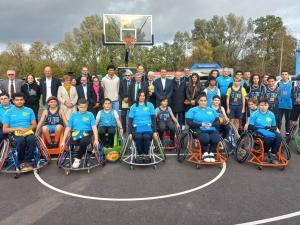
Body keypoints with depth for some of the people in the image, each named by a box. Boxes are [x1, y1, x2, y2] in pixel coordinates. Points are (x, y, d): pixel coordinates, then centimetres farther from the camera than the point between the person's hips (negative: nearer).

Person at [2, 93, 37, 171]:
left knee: (32, 139, -36)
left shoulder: (29, 110, 14)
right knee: (21, 141, -37)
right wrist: (17, 128, -11)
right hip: (15, 134, -1)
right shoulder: (8, 112, 9)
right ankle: (21, 162, -14)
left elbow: (34, 125, 11)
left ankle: (27, 161, -21)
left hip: (28, 132, 1)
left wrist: (26, 129, -9)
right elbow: (4, 130, 5)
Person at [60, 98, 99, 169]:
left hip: (86, 134, -1)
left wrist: (96, 139, -12)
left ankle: (78, 158, -12)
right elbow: (68, 128, 10)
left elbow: (94, 127, 0)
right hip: (75, 134, 2)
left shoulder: (90, 115, 9)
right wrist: (63, 141, 4)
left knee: (84, 141, -38)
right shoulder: (73, 115, 14)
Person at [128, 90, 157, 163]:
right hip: (137, 128, 0)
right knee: (138, 137, -32)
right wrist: (130, 133, 0)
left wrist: (154, 131, 0)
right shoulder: (133, 107, 10)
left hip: (147, 127, 0)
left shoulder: (150, 105, 9)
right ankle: (140, 155, -8)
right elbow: (130, 120, 8)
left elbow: (153, 119, 7)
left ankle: (145, 154, -8)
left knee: (147, 137, -32)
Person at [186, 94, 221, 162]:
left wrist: (211, 124, -7)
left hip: (211, 130, 3)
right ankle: (205, 154, -13)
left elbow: (217, 121, 14)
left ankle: (211, 153, -10)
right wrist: (201, 124, -11)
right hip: (199, 130, -3)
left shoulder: (212, 110, 22)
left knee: (216, 138, -30)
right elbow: (189, 122, -3)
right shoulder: (193, 110, 10)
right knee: (205, 137, -35)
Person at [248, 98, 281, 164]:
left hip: (269, 131, 4)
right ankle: (265, 153, -11)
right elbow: (250, 127, -6)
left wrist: (271, 128, -11)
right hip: (259, 131, -4)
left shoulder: (271, 114, 9)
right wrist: (264, 128, -15)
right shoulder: (255, 114, -2)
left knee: (278, 136, -28)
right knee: (270, 136, -34)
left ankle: (273, 155, -14)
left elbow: (274, 127, 14)